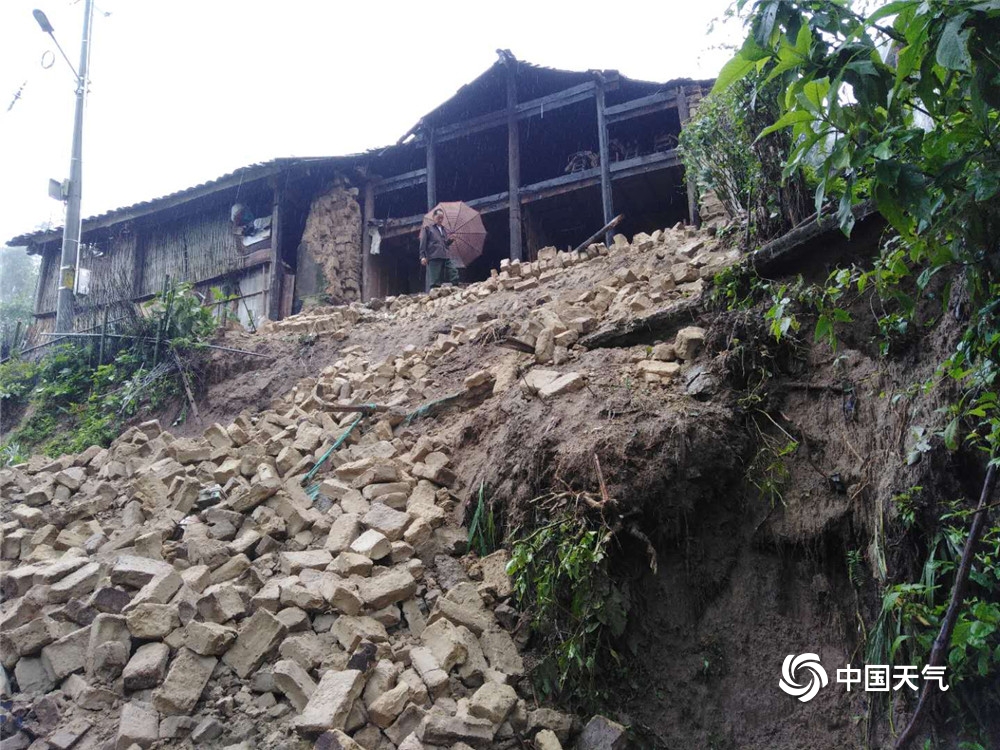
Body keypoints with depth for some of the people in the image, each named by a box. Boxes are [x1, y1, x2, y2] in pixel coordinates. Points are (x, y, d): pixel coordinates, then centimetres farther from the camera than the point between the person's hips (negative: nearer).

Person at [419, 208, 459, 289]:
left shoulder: (444, 230, 23)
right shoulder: (427, 229, 8)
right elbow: (423, 243, 1)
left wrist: (450, 240, 4)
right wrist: (422, 256, -9)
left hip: (446, 258, 5)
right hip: (433, 258, -5)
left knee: (454, 275, -5)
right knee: (434, 281, -7)